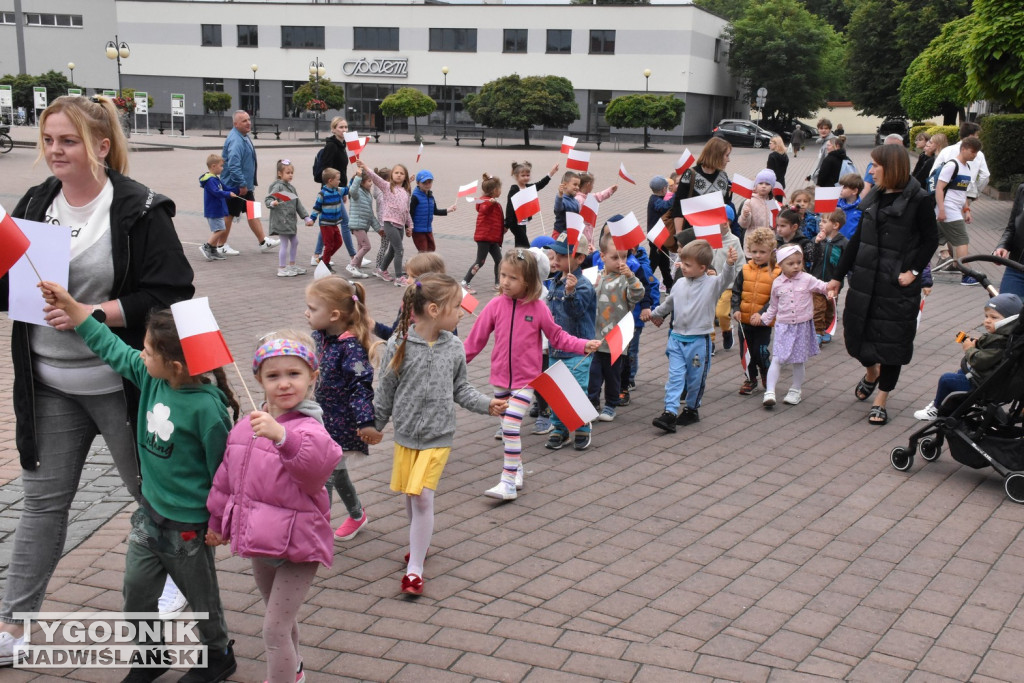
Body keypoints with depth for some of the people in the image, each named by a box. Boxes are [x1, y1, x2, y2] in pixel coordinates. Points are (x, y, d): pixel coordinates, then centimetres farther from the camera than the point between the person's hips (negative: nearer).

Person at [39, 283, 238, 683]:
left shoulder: (207, 408, -28)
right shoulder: (151, 377, -7)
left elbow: (221, 469, -21)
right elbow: (111, 348, 6)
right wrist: (70, 305, 6)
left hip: (187, 524, -7)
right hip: (150, 511, 7)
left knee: (200, 593, 14)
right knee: (136, 587, 16)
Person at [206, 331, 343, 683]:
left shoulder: (308, 429, -22)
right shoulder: (247, 425, -1)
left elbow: (319, 459, -47)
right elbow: (227, 477, 13)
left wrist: (282, 436, -63)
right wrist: (218, 521, 22)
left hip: (297, 546, -7)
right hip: (260, 541, 7)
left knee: (274, 630, -5)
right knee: (280, 618, 27)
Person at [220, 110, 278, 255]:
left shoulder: (243, 137, 11)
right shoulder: (235, 140, -23)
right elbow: (233, 165, -31)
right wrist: (242, 184, -27)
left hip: (245, 185, 10)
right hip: (235, 186, -10)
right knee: (229, 215, 0)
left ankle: (263, 242, 21)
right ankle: (221, 246, 11)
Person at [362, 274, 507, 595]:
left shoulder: (454, 348, -5)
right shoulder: (399, 346, -12)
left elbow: (460, 389, 6)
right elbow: (386, 390, -1)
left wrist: (487, 404, -8)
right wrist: (376, 425, 9)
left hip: (438, 437, 0)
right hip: (406, 434, 0)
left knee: (423, 496, -7)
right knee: (411, 496, 14)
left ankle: (414, 568, 2)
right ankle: (420, 542, 41)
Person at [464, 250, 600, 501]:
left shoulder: (538, 308, -9)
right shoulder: (496, 305, -4)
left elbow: (557, 336, 2)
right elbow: (476, 338, 3)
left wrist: (583, 345, -8)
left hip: (526, 380, -4)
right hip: (500, 378, 4)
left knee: (510, 426, -15)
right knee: (506, 428, 14)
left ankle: (508, 483, -12)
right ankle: (516, 469, 33)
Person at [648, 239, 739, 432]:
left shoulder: (712, 284, -9)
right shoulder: (680, 283, 6)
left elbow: (726, 278, -30)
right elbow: (669, 302, 24)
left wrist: (730, 264, -50)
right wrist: (655, 313, 38)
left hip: (699, 341, -4)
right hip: (677, 338, 4)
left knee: (696, 378, 10)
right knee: (675, 376, -3)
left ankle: (692, 409, 29)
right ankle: (670, 412, -6)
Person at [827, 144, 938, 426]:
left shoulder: (919, 200, -10)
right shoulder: (875, 197, 8)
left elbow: (930, 239, -5)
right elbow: (858, 239, 11)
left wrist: (913, 271, -14)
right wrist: (838, 276, 12)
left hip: (897, 286, -6)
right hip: (865, 280, 6)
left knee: (892, 341, 3)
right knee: (856, 331, 10)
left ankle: (880, 401, 15)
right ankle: (871, 372, 43)